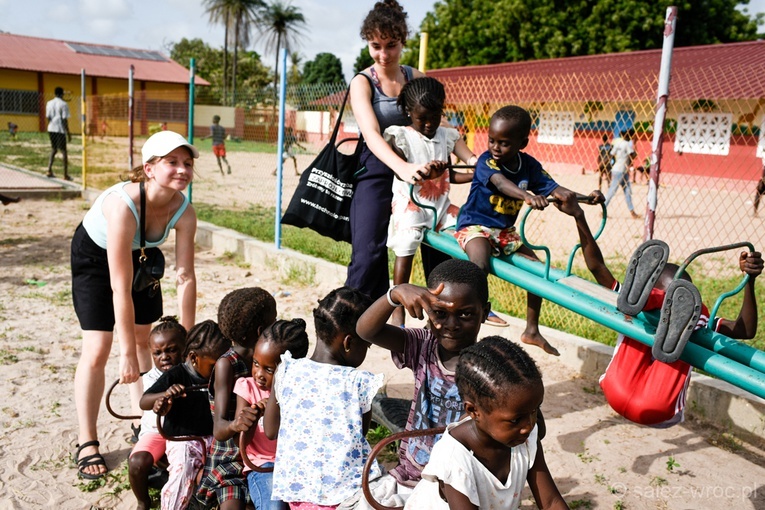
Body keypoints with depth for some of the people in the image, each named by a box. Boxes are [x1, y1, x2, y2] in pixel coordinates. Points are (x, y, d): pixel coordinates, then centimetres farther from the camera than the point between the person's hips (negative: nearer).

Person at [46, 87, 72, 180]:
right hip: (60, 130, -6)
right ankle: (66, 175, 0)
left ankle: (49, 171, 10)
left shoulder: (49, 103, 9)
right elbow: (64, 119, -12)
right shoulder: (63, 104, -9)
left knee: (53, 149, 19)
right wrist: (68, 133, -8)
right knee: (63, 151, 0)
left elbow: (48, 117, 10)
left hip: (51, 129, 6)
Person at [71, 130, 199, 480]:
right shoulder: (123, 205, -41)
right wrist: (127, 354, -36)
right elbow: (120, 287, -39)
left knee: (144, 337, 9)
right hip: (94, 254, -5)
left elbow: (185, 277, -19)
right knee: (97, 349, -10)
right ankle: (86, 443, 5)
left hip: (140, 253, 5)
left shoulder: (184, 212, -26)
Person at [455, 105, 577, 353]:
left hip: (506, 230, 6)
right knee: (480, 266, -35)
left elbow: (551, 186, -12)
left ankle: (532, 330, 20)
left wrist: (567, 194, -37)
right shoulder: (486, 161, -18)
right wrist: (528, 196, -58)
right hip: (475, 225, -6)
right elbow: (501, 183, -39)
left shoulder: (529, 165, -1)